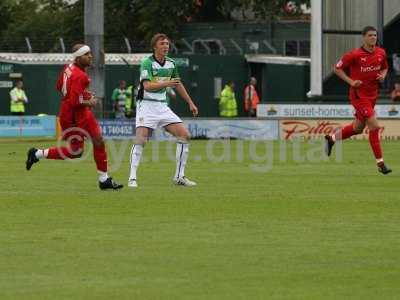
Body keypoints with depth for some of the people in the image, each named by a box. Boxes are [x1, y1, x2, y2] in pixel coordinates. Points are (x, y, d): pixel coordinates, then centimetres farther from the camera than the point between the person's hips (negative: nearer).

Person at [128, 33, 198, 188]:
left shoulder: (171, 63, 8)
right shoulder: (147, 63, -11)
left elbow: (178, 84, 24)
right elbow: (147, 86, -25)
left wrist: (190, 103, 27)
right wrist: (166, 83, -37)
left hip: (163, 106, 6)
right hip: (147, 105, -6)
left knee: (185, 135, -3)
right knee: (141, 139, -19)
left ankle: (179, 176, 4)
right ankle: (132, 178, -14)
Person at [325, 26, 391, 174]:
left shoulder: (381, 53, 2)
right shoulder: (355, 55, -14)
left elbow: (384, 68, 20)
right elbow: (337, 68, -5)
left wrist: (383, 75, -2)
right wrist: (351, 81, -16)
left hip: (372, 94, 7)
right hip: (359, 94, -7)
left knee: (357, 128, 16)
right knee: (374, 126, -14)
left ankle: (331, 138, 41)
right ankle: (380, 163, -8)